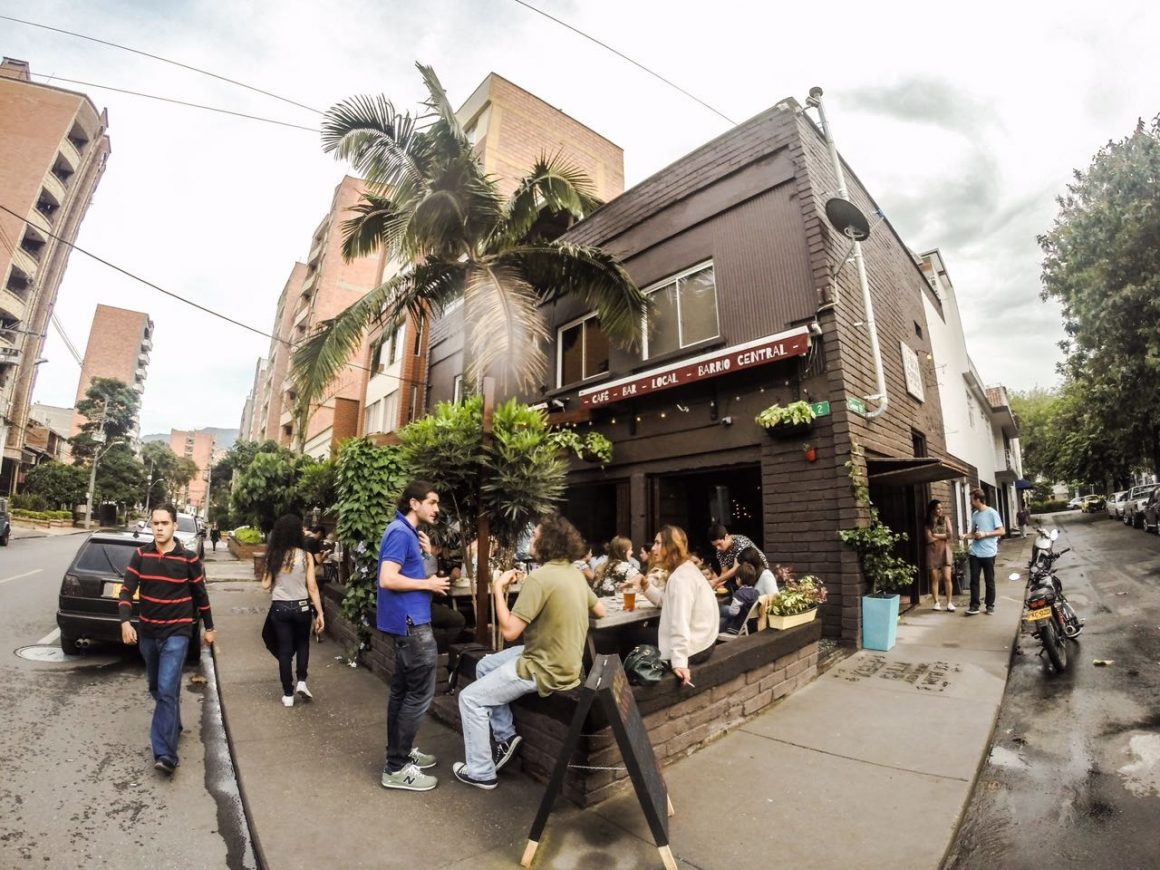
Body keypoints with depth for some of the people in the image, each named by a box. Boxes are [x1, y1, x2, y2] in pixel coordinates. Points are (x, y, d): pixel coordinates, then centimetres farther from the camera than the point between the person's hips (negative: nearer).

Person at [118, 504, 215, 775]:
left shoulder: (189, 558, -11)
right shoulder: (140, 555, -3)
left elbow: (200, 594, -1)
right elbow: (126, 590, -4)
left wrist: (209, 628, 7)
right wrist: (125, 622, -22)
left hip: (177, 633, -4)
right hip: (147, 632, 5)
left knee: (167, 690, -12)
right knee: (156, 687, 20)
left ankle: (165, 754, -10)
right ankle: (173, 726, 42)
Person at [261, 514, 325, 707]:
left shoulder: (273, 556, -5)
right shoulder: (306, 556, -10)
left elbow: (265, 585, 1)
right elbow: (312, 587, -9)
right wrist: (320, 613, -4)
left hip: (279, 607, 1)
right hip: (301, 606, -1)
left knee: (285, 649, 12)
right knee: (302, 644, 23)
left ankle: (288, 694, 18)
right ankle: (301, 682, 13)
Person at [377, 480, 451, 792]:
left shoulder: (407, 532, 13)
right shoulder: (400, 532, -18)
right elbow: (388, 579, -25)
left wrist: (424, 555, 7)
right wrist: (428, 584, -16)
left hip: (407, 622, 11)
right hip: (411, 623, -11)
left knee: (402, 690, 19)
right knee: (420, 694, -2)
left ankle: (400, 752, 33)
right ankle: (396, 768, 8)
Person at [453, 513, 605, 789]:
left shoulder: (539, 577, -25)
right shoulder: (574, 573, 1)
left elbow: (510, 630, -24)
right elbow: (600, 610, 14)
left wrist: (498, 588, -14)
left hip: (545, 669, -9)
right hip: (562, 658, 9)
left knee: (470, 698, 3)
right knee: (484, 666, 21)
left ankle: (481, 772, 17)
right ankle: (506, 736, 26)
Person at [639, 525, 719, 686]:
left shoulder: (681, 578, -26)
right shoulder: (685, 569, 7)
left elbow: (680, 623, -32)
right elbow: (667, 602, 9)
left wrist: (679, 661, -34)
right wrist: (647, 587, -2)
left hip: (692, 648, -10)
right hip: (699, 642, 10)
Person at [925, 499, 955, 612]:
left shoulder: (945, 519, 6)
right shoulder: (928, 522, 1)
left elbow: (950, 534, -3)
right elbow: (929, 539, -8)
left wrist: (935, 535, -6)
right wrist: (943, 536, -4)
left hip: (945, 550, 1)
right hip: (933, 551, -1)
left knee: (947, 578, -5)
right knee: (934, 578, 3)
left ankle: (949, 602, 4)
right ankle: (937, 602, 11)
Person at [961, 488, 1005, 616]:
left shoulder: (992, 513, -7)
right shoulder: (975, 514, 11)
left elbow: (1002, 531, -9)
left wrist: (985, 534, -17)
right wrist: (966, 536, -2)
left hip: (988, 553, -5)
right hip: (974, 553, 5)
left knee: (989, 581, 8)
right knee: (974, 580, 3)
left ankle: (990, 606, 20)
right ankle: (974, 606, 7)